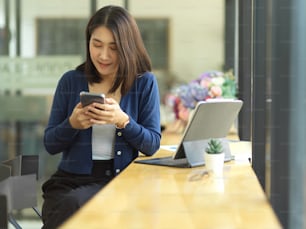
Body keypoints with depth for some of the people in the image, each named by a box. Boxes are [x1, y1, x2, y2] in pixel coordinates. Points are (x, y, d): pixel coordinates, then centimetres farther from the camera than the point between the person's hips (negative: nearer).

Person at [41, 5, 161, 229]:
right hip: (70, 179, 2)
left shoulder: (145, 82, 2)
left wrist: (123, 121, -21)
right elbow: (50, 144, 6)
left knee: (72, 204, -32)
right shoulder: (70, 81, 5)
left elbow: (152, 144, -2)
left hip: (120, 180, -2)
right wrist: (72, 124, -15)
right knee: (66, 209, -32)